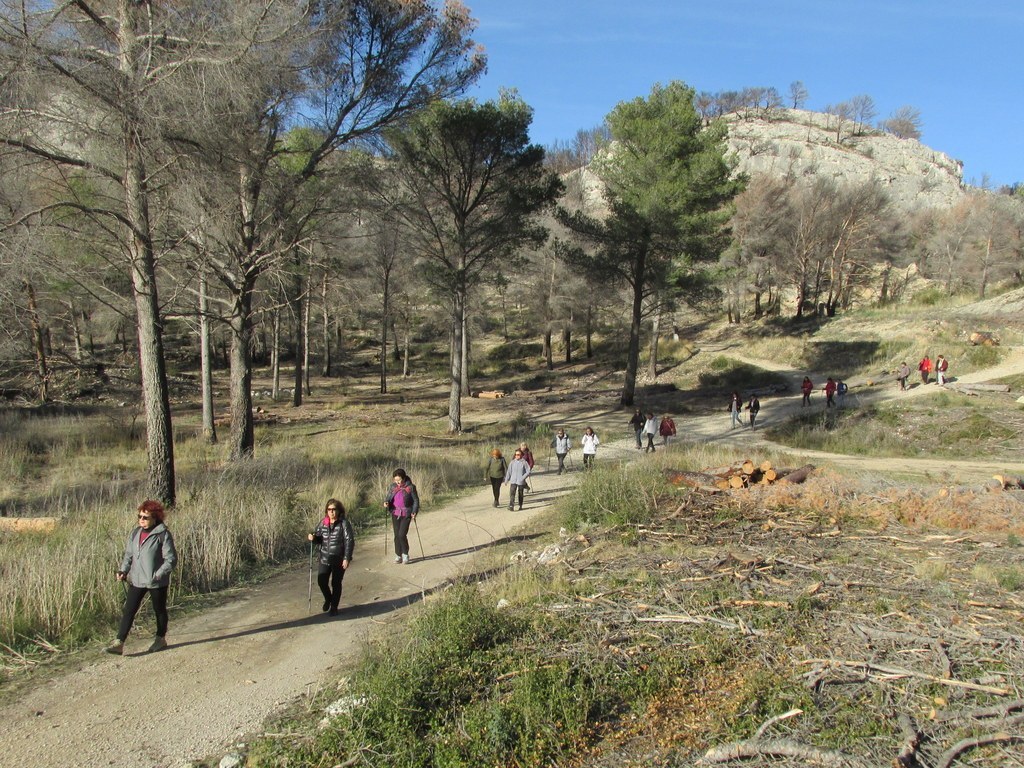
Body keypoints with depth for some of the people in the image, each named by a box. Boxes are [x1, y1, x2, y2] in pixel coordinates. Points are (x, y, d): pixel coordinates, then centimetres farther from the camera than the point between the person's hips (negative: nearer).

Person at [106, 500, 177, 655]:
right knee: (128, 610, -1)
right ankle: (119, 644, 2)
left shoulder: (163, 535, -15)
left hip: (157, 582, -5)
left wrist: (158, 575, -23)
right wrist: (123, 570, -2)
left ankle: (161, 639, 31)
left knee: (159, 610, 13)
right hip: (136, 580, 5)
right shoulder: (135, 533, 5)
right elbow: (129, 555, 14)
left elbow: (171, 559, -15)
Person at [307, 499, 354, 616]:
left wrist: (347, 558, -16)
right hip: (324, 559, 4)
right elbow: (319, 538, 14)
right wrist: (313, 537, -10)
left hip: (339, 560, -4)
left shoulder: (344, 523, -11)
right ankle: (328, 599, 34)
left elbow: (350, 541, -12)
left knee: (336, 584, 7)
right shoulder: (323, 523, 3)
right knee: (321, 581, 2)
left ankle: (334, 607, 25)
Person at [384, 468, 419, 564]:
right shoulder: (393, 486, 5)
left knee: (402, 534, -11)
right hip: (395, 514, 4)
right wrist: (386, 502, -11)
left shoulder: (410, 487, -7)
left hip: (406, 514, -4)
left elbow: (416, 500, -2)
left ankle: (405, 554, 9)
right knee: (397, 535, 5)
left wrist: (414, 512, -13)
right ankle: (398, 555, 18)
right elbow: (388, 497, 12)